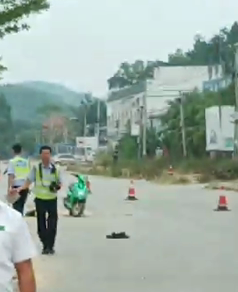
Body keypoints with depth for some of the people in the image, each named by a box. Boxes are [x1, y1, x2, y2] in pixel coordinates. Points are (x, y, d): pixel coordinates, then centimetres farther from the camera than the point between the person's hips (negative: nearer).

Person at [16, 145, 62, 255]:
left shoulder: (55, 169, 1)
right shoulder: (36, 168, -1)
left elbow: (60, 183, 10)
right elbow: (28, 181, -2)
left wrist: (57, 186, -13)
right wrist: (20, 188, -19)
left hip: (52, 199, 0)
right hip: (40, 199, 0)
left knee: (52, 224, -2)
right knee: (41, 224, 5)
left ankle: (51, 246, 10)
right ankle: (45, 246, 19)